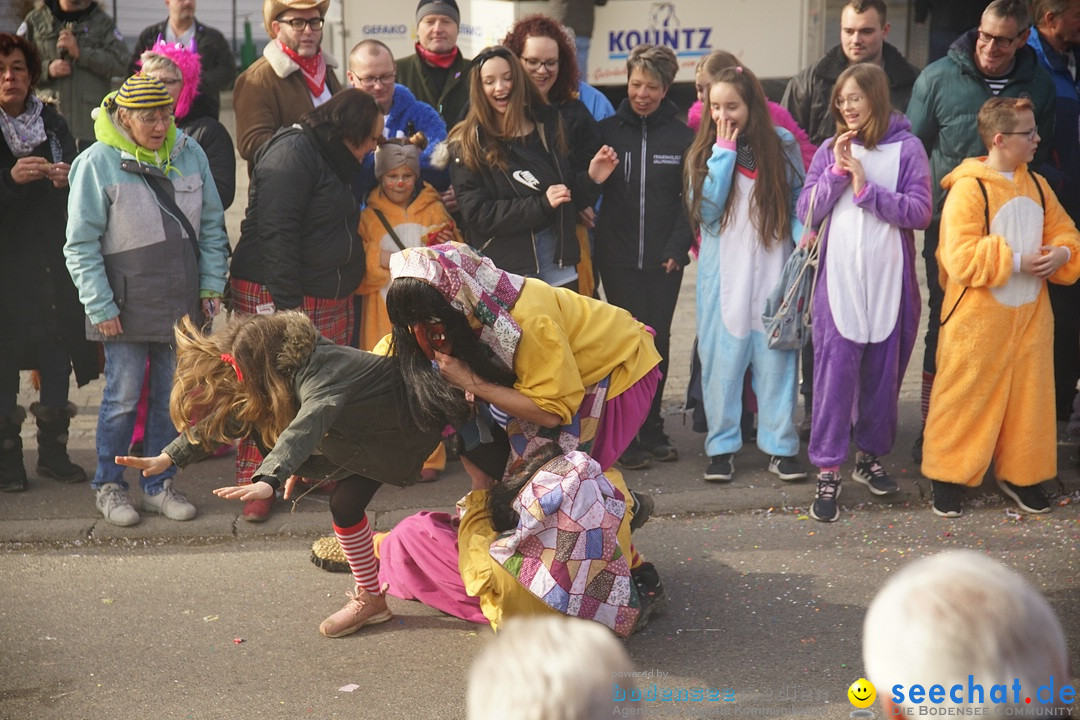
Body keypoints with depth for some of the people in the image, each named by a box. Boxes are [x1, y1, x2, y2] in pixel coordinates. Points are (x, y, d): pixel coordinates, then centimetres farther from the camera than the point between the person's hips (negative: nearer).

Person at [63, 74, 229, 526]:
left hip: (183, 302, 4)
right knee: (123, 398, 1)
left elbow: (211, 225, 11)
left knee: (173, 396, 10)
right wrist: (100, 306, -11)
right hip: (128, 303, -4)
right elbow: (81, 246, -8)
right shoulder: (97, 164, -9)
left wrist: (212, 285, 5)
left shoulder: (189, 153, 3)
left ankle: (159, 486, 22)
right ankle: (109, 486, 18)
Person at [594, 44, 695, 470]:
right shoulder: (607, 131, 4)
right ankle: (629, 437, 4)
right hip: (618, 259, -1)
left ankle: (652, 430, 18)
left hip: (664, 259, 1)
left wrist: (677, 248, -7)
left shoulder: (682, 136, 3)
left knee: (658, 343, 7)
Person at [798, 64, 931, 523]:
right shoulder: (830, 151, 8)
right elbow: (806, 211, 2)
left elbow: (920, 213, -7)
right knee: (834, 372, -4)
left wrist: (866, 188, -13)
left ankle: (871, 457, 27)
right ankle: (828, 473, -1)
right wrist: (836, 172, -9)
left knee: (883, 373, 10)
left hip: (889, 282, 0)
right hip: (838, 279, 0)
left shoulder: (907, 149, 1)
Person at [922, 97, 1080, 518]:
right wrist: (1015, 262, -19)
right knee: (965, 397, 2)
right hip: (977, 320, -6)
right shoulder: (967, 189, -14)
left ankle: (1019, 473, 27)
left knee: (1028, 394, 12)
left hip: (1030, 315, 6)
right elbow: (960, 257, -20)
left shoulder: (1036, 186, 8)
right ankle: (948, 476, 15)